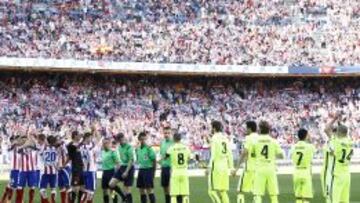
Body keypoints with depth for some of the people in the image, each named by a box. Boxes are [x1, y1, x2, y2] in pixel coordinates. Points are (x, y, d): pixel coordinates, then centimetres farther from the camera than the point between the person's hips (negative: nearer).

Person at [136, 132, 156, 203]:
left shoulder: (149, 148, -10)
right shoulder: (138, 149, 10)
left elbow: (154, 160, -9)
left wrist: (153, 172, -8)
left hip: (148, 170, -7)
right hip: (141, 170, 7)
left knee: (149, 189, -9)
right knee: (141, 190, 9)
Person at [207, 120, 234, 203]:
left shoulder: (214, 138, -7)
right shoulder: (225, 138, 13)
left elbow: (214, 155, -14)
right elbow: (230, 155, 13)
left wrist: (209, 167, -12)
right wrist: (231, 167, 18)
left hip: (216, 166, -7)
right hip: (225, 167, 7)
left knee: (213, 191, -6)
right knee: (223, 191, 10)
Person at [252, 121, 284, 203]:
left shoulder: (256, 141, -1)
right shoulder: (273, 141, 2)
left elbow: (251, 154, 6)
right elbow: (281, 155, 3)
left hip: (260, 169, -1)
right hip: (271, 169, 1)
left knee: (257, 194, -4)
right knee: (273, 195, 8)